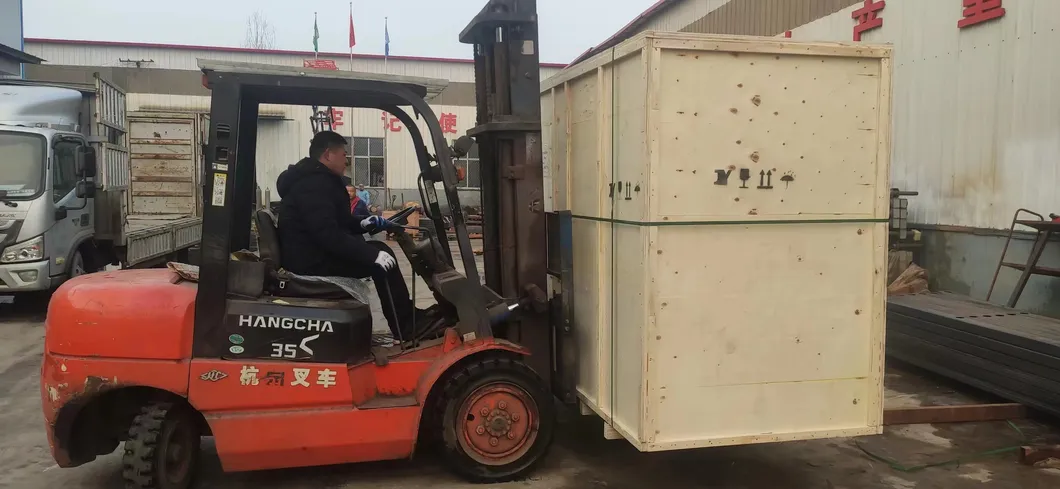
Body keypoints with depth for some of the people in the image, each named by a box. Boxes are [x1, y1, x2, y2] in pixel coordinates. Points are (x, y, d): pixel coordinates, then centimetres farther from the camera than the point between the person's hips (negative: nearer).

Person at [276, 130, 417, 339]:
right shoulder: (314, 184, -20)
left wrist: (362, 223, 7)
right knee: (380, 253, -12)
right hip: (311, 261, -11)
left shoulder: (314, 179, 16)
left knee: (374, 251, 12)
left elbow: (335, 222, 23)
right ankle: (409, 332, -9)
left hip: (311, 254, 11)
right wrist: (371, 254, -29)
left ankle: (409, 320, 12)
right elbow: (327, 234, -30)